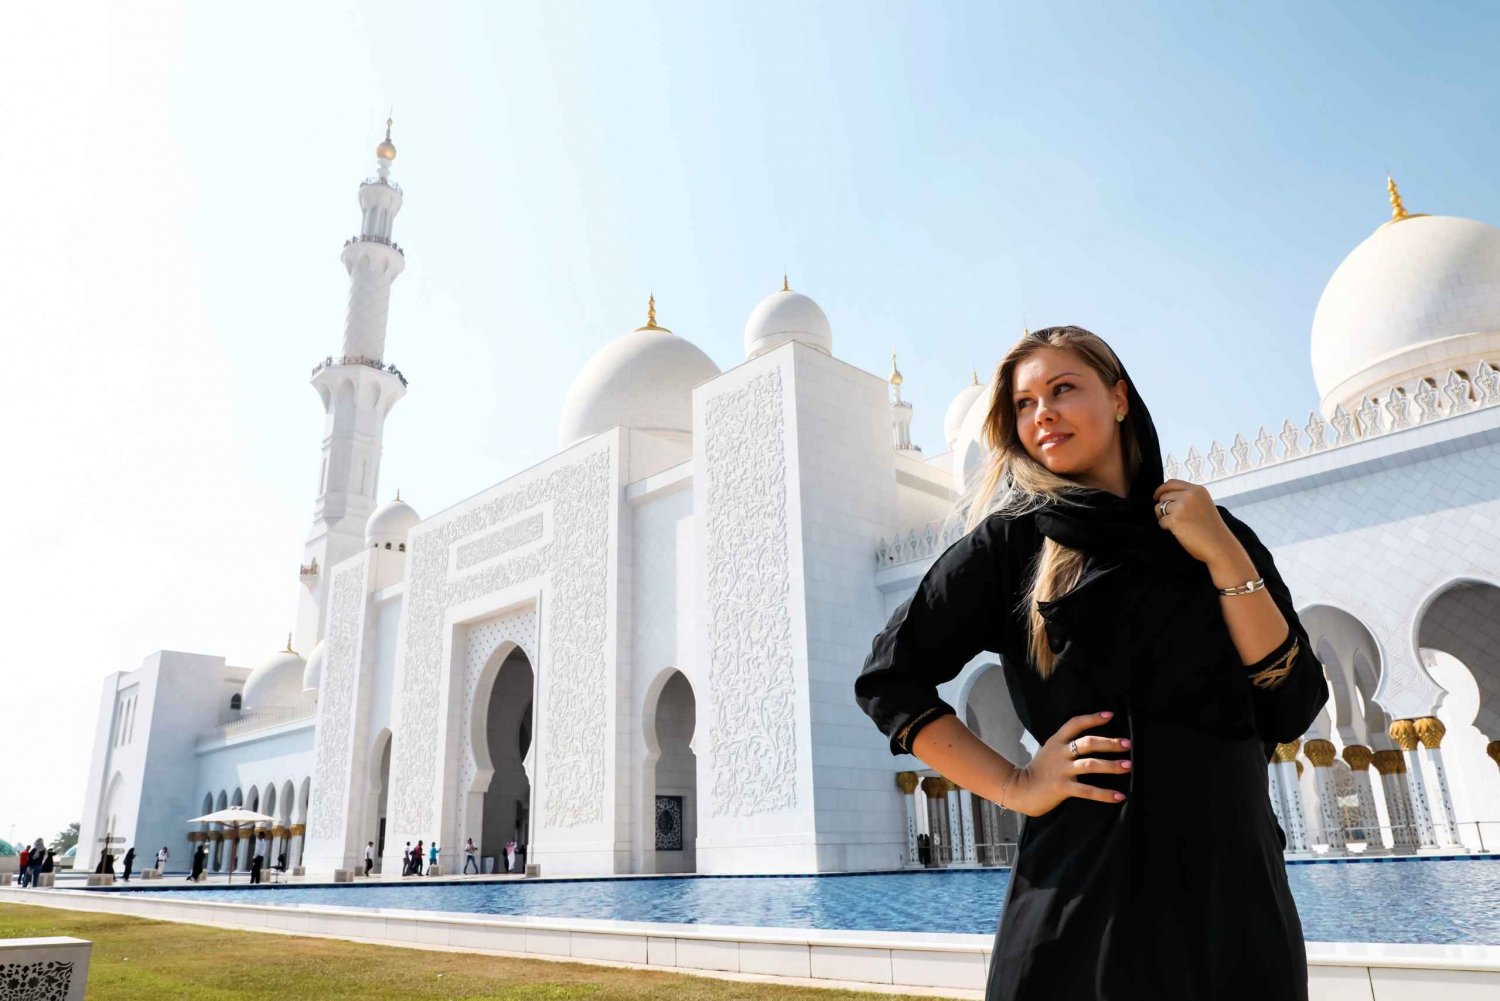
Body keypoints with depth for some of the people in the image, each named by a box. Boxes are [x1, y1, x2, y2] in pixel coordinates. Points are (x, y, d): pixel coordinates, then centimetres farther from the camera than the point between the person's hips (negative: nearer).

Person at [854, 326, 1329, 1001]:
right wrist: (1014, 786, -11)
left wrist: (1225, 558, -8)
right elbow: (888, 678, -5)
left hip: (1235, 882, 4)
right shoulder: (1013, 537, -3)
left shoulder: (1219, 536, 7)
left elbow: (1292, 711, -1)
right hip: (1089, 887, -3)